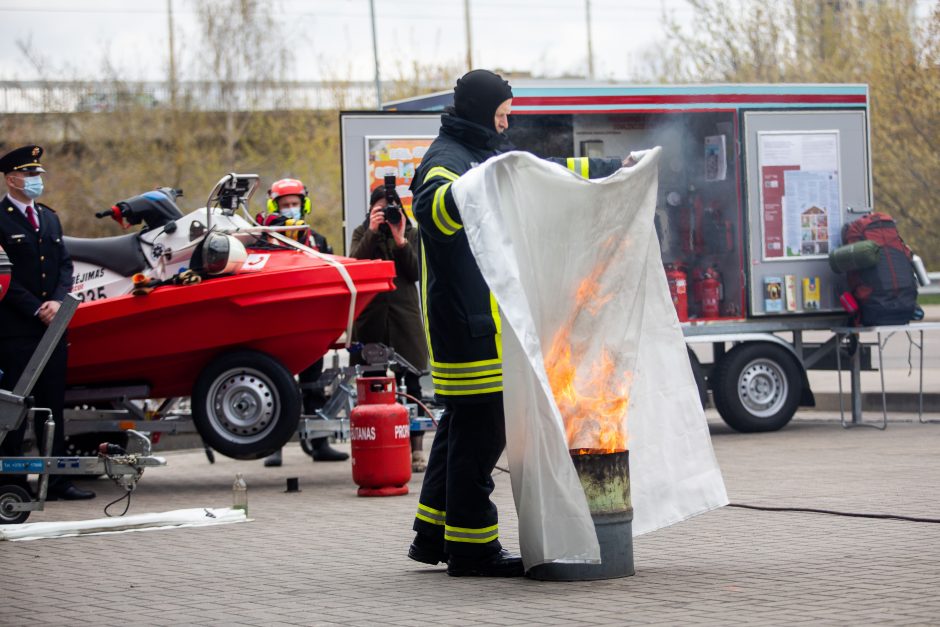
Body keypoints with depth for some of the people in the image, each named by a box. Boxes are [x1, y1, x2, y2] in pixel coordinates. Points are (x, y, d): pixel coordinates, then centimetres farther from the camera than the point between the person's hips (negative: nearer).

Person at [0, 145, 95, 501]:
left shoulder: (49, 218, 17)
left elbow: (65, 265, 14)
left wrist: (58, 301, -4)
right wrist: (36, 310, -14)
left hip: (52, 325, 7)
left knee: (52, 405, 8)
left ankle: (57, 481, 11)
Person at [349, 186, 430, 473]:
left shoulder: (411, 234, 11)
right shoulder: (361, 233, 12)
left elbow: (415, 272, 0)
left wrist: (401, 241, -10)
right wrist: (372, 232, -13)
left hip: (404, 313, 0)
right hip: (371, 315, 0)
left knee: (410, 382, -3)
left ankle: (416, 450, -1)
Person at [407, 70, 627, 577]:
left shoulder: (491, 154, 19)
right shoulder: (446, 158, -12)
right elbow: (432, 207, -34)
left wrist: (611, 169, 40)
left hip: (488, 320, 11)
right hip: (467, 321, -11)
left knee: (461, 428, 15)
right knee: (478, 431, -8)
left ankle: (434, 535, 22)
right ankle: (471, 548, -4)